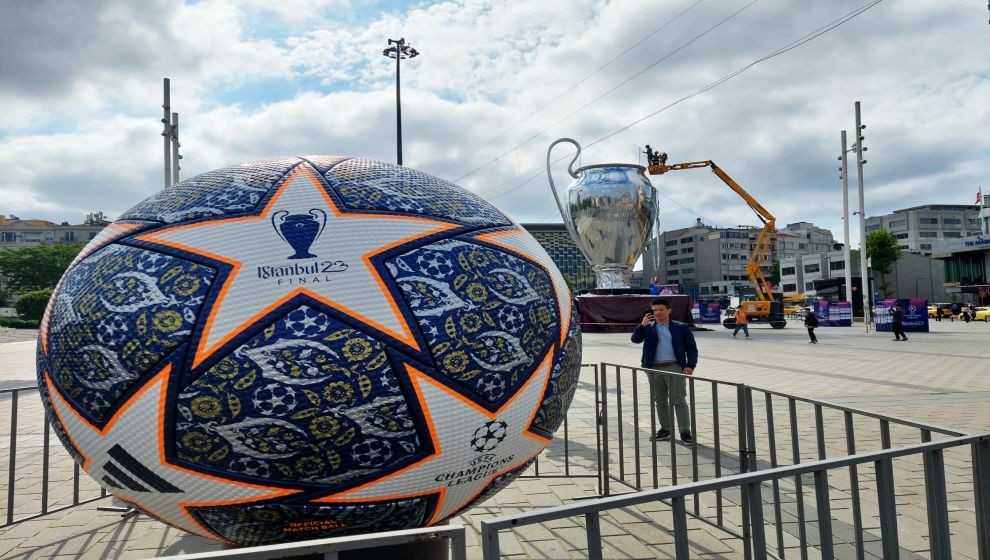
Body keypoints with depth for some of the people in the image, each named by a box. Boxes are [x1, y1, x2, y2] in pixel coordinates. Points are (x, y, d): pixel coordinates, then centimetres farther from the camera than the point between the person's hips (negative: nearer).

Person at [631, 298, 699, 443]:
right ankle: (665, 429, 20)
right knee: (660, 401, 10)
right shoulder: (648, 328, 10)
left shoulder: (681, 328, 5)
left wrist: (690, 365, -7)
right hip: (654, 369, 3)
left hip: (675, 368, -3)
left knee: (679, 400, -4)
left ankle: (685, 431, 0)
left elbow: (691, 347, 5)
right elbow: (636, 339, -4)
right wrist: (642, 325, -20)